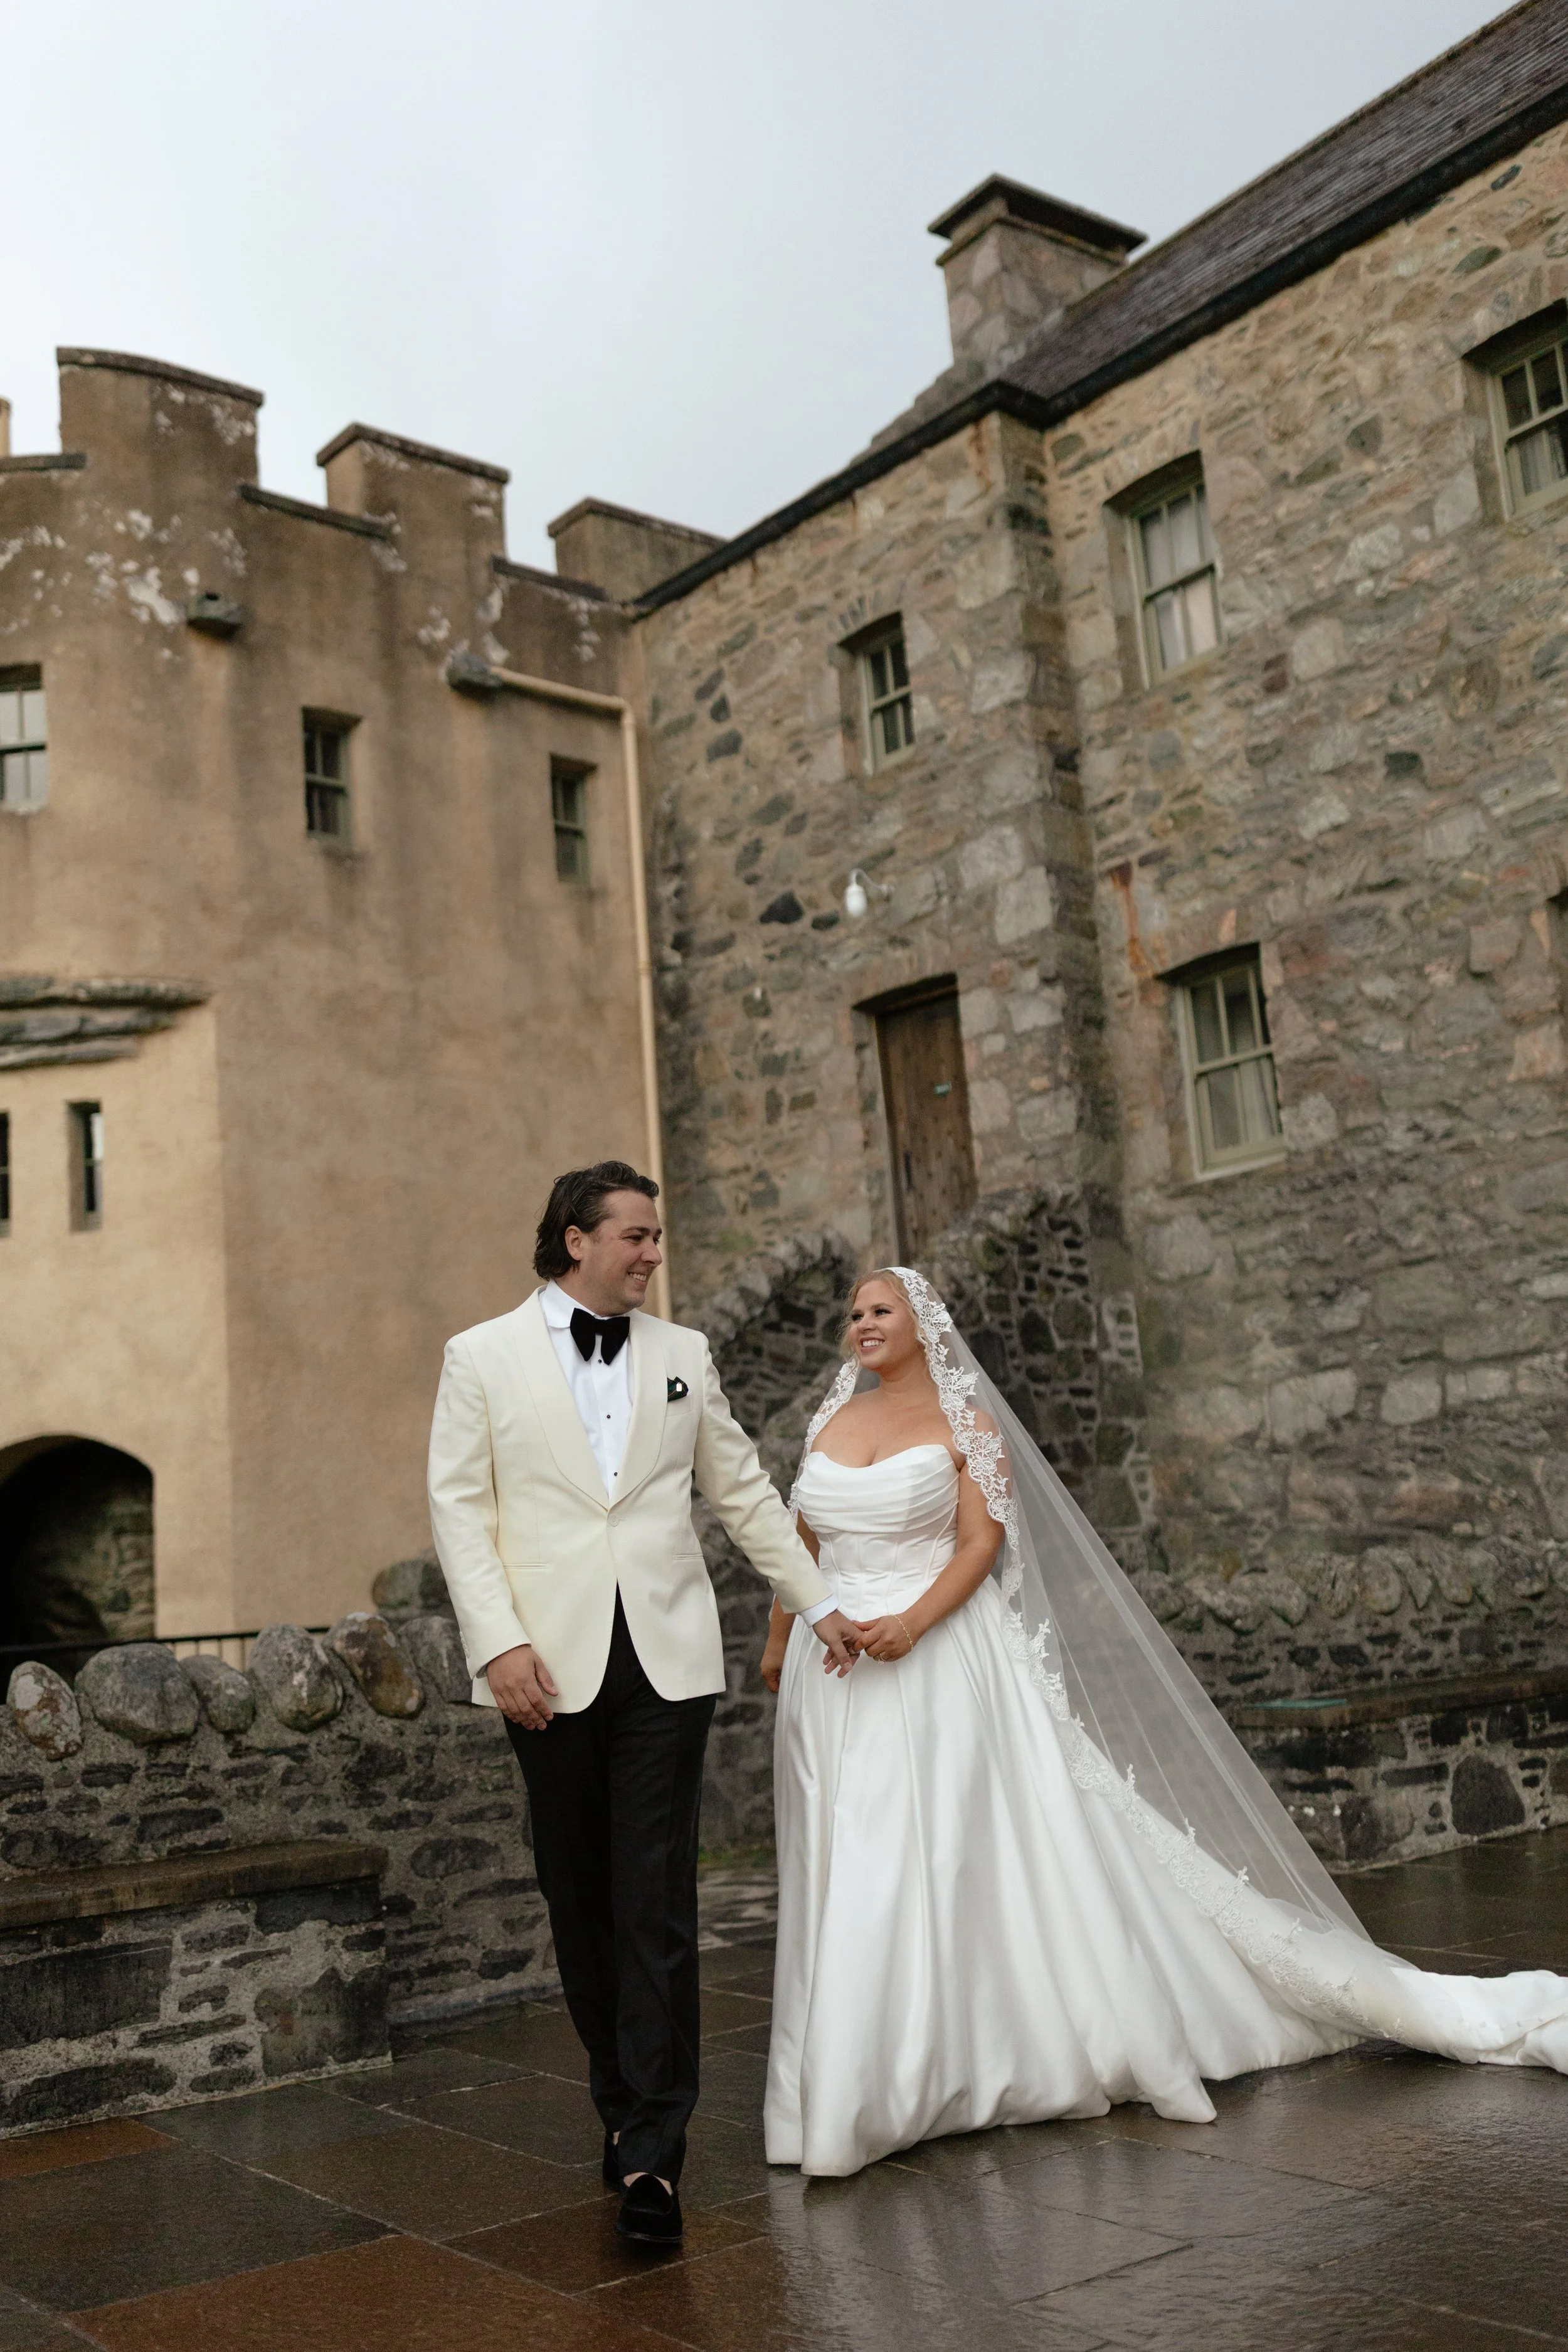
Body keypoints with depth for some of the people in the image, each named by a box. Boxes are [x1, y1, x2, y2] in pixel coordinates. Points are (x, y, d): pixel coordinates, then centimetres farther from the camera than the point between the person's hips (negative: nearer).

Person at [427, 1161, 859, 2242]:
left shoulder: (684, 1354, 12)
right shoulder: (482, 1357, 4)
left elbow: (745, 1492, 18)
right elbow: (462, 1508, 0)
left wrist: (818, 1603, 17)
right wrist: (499, 1644, -10)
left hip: (668, 1659, 1)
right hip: (554, 1667, -1)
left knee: (658, 1907, -4)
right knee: (580, 1902, 8)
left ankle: (653, 2148, 1)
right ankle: (622, 2100, 27)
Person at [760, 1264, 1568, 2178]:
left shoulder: (964, 1422, -2)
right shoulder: (830, 1420, 11)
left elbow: (982, 1545, -10)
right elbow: (800, 1541, 18)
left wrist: (913, 1623, -23)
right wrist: (778, 1640, 17)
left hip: (940, 1666, -4)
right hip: (835, 1676, 4)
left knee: (973, 1856, -4)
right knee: (853, 1878, 8)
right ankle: (860, 2085, 20)